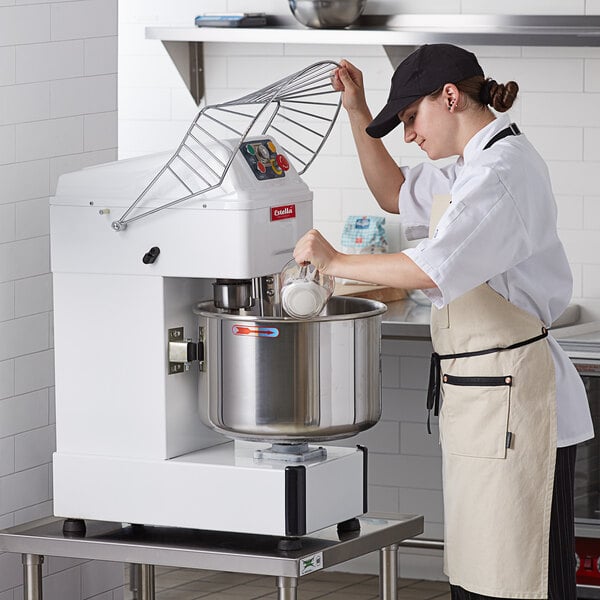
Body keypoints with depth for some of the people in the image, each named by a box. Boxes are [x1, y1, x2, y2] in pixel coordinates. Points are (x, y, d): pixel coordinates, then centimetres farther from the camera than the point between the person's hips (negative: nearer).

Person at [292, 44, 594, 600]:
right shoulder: (472, 169, 15)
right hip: (475, 389, 11)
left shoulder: (505, 169, -18)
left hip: (509, 394, -11)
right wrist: (357, 113, 18)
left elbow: (433, 267, -29)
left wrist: (335, 261, -17)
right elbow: (396, 193, 31)